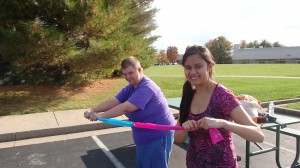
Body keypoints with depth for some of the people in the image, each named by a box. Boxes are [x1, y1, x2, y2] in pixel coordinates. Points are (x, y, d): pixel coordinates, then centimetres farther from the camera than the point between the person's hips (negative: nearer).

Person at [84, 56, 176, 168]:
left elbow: (126, 108, -33)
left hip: (158, 136, -9)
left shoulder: (146, 87, -26)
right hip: (144, 138, 9)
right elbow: (113, 101, -5)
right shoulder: (130, 88, 6)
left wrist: (100, 116, -28)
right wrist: (93, 111, -17)